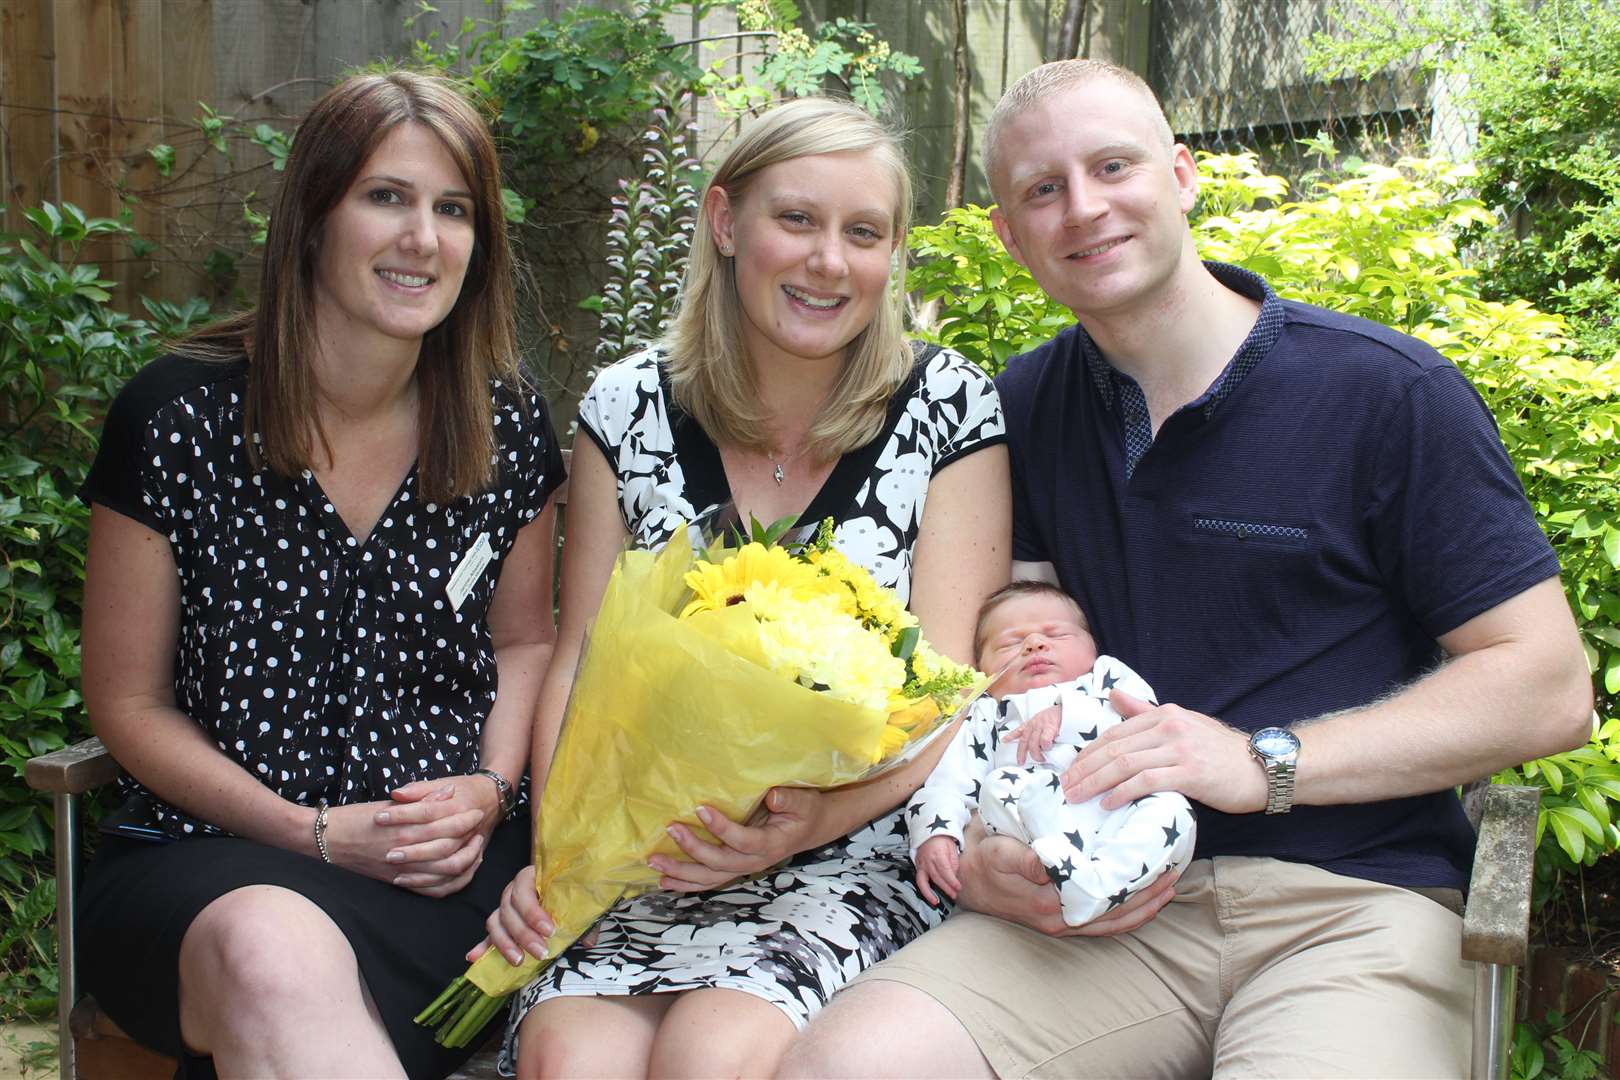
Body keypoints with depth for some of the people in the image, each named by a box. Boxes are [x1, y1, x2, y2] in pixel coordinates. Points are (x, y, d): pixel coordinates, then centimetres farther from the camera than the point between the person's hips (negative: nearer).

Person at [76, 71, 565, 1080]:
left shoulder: (506, 427, 4)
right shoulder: (178, 419, -4)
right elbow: (128, 701, 1)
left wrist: (489, 791, -2)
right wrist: (318, 834, -10)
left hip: (450, 864, 2)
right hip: (209, 857, -1)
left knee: (293, 969, -32)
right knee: (270, 952, -37)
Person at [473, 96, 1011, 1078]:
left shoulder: (950, 409, -1)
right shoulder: (631, 408, 5)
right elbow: (580, 665, 6)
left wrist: (811, 822, -23)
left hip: (856, 856, -1)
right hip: (644, 857, 2)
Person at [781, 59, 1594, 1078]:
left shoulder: (1389, 393, -1)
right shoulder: (1024, 410, 12)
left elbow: (1549, 688, -3)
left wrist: (1265, 761, -12)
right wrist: (977, 853, -7)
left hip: (1353, 899, -3)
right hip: (1109, 909, 3)